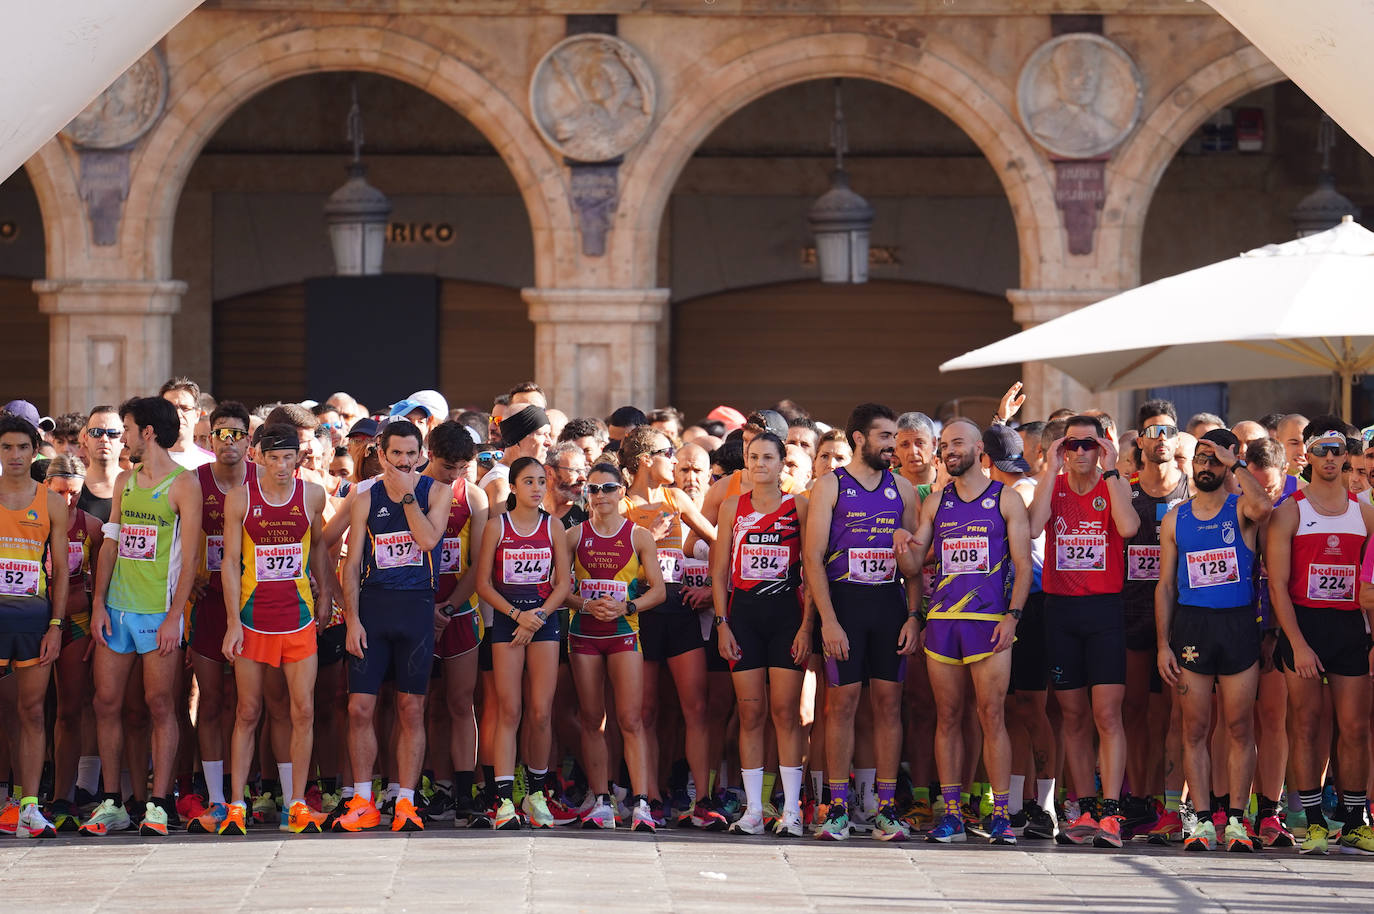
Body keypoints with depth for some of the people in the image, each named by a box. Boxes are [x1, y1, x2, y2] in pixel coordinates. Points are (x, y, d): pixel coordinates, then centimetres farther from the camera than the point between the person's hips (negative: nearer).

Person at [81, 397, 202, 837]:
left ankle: (158, 805, -1)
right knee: (106, 703, 4)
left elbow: (189, 556, -8)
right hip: (117, 609, 6)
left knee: (160, 705, -3)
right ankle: (111, 805, 10)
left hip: (158, 611, -6)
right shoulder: (124, 481, 15)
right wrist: (99, 603, 4)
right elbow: (110, 544, 15)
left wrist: (174, 616, -15)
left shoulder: (183, 485, -4)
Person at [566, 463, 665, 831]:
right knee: (591, 719, 2)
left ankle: (641, 804, -15)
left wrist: (626, 607, -13)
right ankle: (601, 803, 6)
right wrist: (586, 605, -13)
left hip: (624, 632, -2)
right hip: (584, 632, 2)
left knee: (630, 718, -11)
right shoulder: (575, 535, 7)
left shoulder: (639, 537, 4)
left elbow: (658, 590, 3)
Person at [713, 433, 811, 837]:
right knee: (751, 712, 1)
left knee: (786, 711, -5)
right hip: (743, 613, 2)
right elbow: (719, 572, 11)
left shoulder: (798, 506, 4)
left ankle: (791, 811, -2)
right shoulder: (732, 507, 11)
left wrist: (807, 625, -7)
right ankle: (753, 810, 4)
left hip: (787, 613, -2)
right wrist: (722, 623, 1)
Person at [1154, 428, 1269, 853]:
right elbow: (1166, 584, 10)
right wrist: (1163, 645, 3)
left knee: (1239, 727, 0)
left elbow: (1263, 508, -25)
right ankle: (1204, 821, 4)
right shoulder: (1175, 518, 10)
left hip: (1238, 625, -2)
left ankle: (1235, 819, 5)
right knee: (1195, 729, 1)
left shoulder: (1241, 510, 2)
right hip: (1191, 625, 2)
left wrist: (1235, 464, -14)